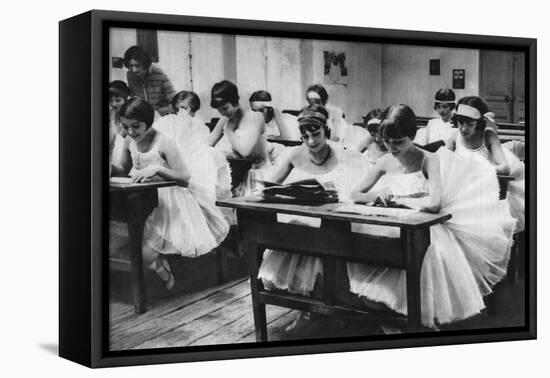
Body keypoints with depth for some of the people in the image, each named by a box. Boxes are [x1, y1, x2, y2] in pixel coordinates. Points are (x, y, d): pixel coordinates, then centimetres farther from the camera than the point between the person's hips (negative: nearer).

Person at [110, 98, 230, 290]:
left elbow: (185, 179, -17)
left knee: (145, 252, -20)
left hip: (169, 202, -7)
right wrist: (112, 167, -2)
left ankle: (166, 275, 17)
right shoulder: (130, 142, 2)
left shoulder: (164, 143, -17)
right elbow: (124, 169, 21)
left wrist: (158, 168, -31)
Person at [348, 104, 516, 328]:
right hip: (395, 226, 5)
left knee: (437, 251, -36)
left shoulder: (428, 160, -10)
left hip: (427, 227, -5)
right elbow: (355, 195, 8)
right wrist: (376, 195, -13)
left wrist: (399, 199, -14)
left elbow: (434, 203, -26)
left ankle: (429, 318, -18)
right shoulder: (386, 162, 4)